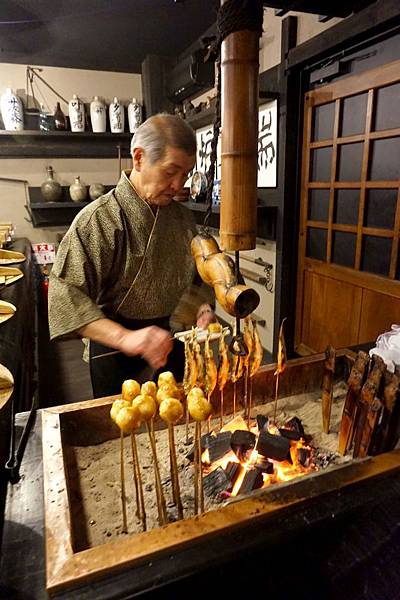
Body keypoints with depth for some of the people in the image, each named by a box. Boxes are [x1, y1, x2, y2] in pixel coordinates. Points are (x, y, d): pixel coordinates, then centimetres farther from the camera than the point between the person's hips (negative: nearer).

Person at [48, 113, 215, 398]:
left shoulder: (183, 217, 2)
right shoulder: (98, 219, -18)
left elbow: (196, 275, 14)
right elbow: (65, 296, -24)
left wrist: (203, 307, -5)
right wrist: (125, 337, -35)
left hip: (173, 350, 5)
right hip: (117, 354, -5)